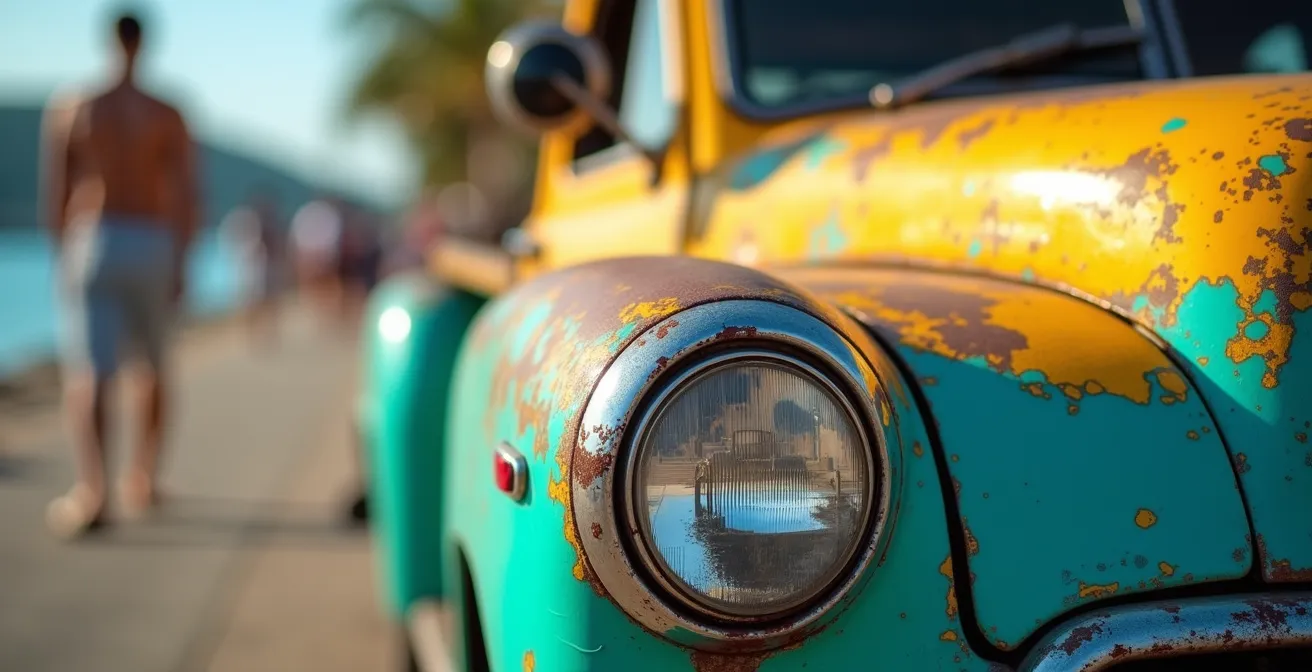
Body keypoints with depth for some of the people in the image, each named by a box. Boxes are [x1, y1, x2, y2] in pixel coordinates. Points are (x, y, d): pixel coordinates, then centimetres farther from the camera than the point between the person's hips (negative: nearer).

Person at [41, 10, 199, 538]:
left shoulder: (67, 110, 1)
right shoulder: (167, 116, 2)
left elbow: (54, 194, 1)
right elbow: (187, 197, -4)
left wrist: (64, 255, 13)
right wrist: (180, 265, 1)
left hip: (91, 243, -1)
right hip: (152, 246, 2)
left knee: (89, 372, -7)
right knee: (153, 366, 18)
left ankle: (91, 490, -23)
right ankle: (143, 479, 25)